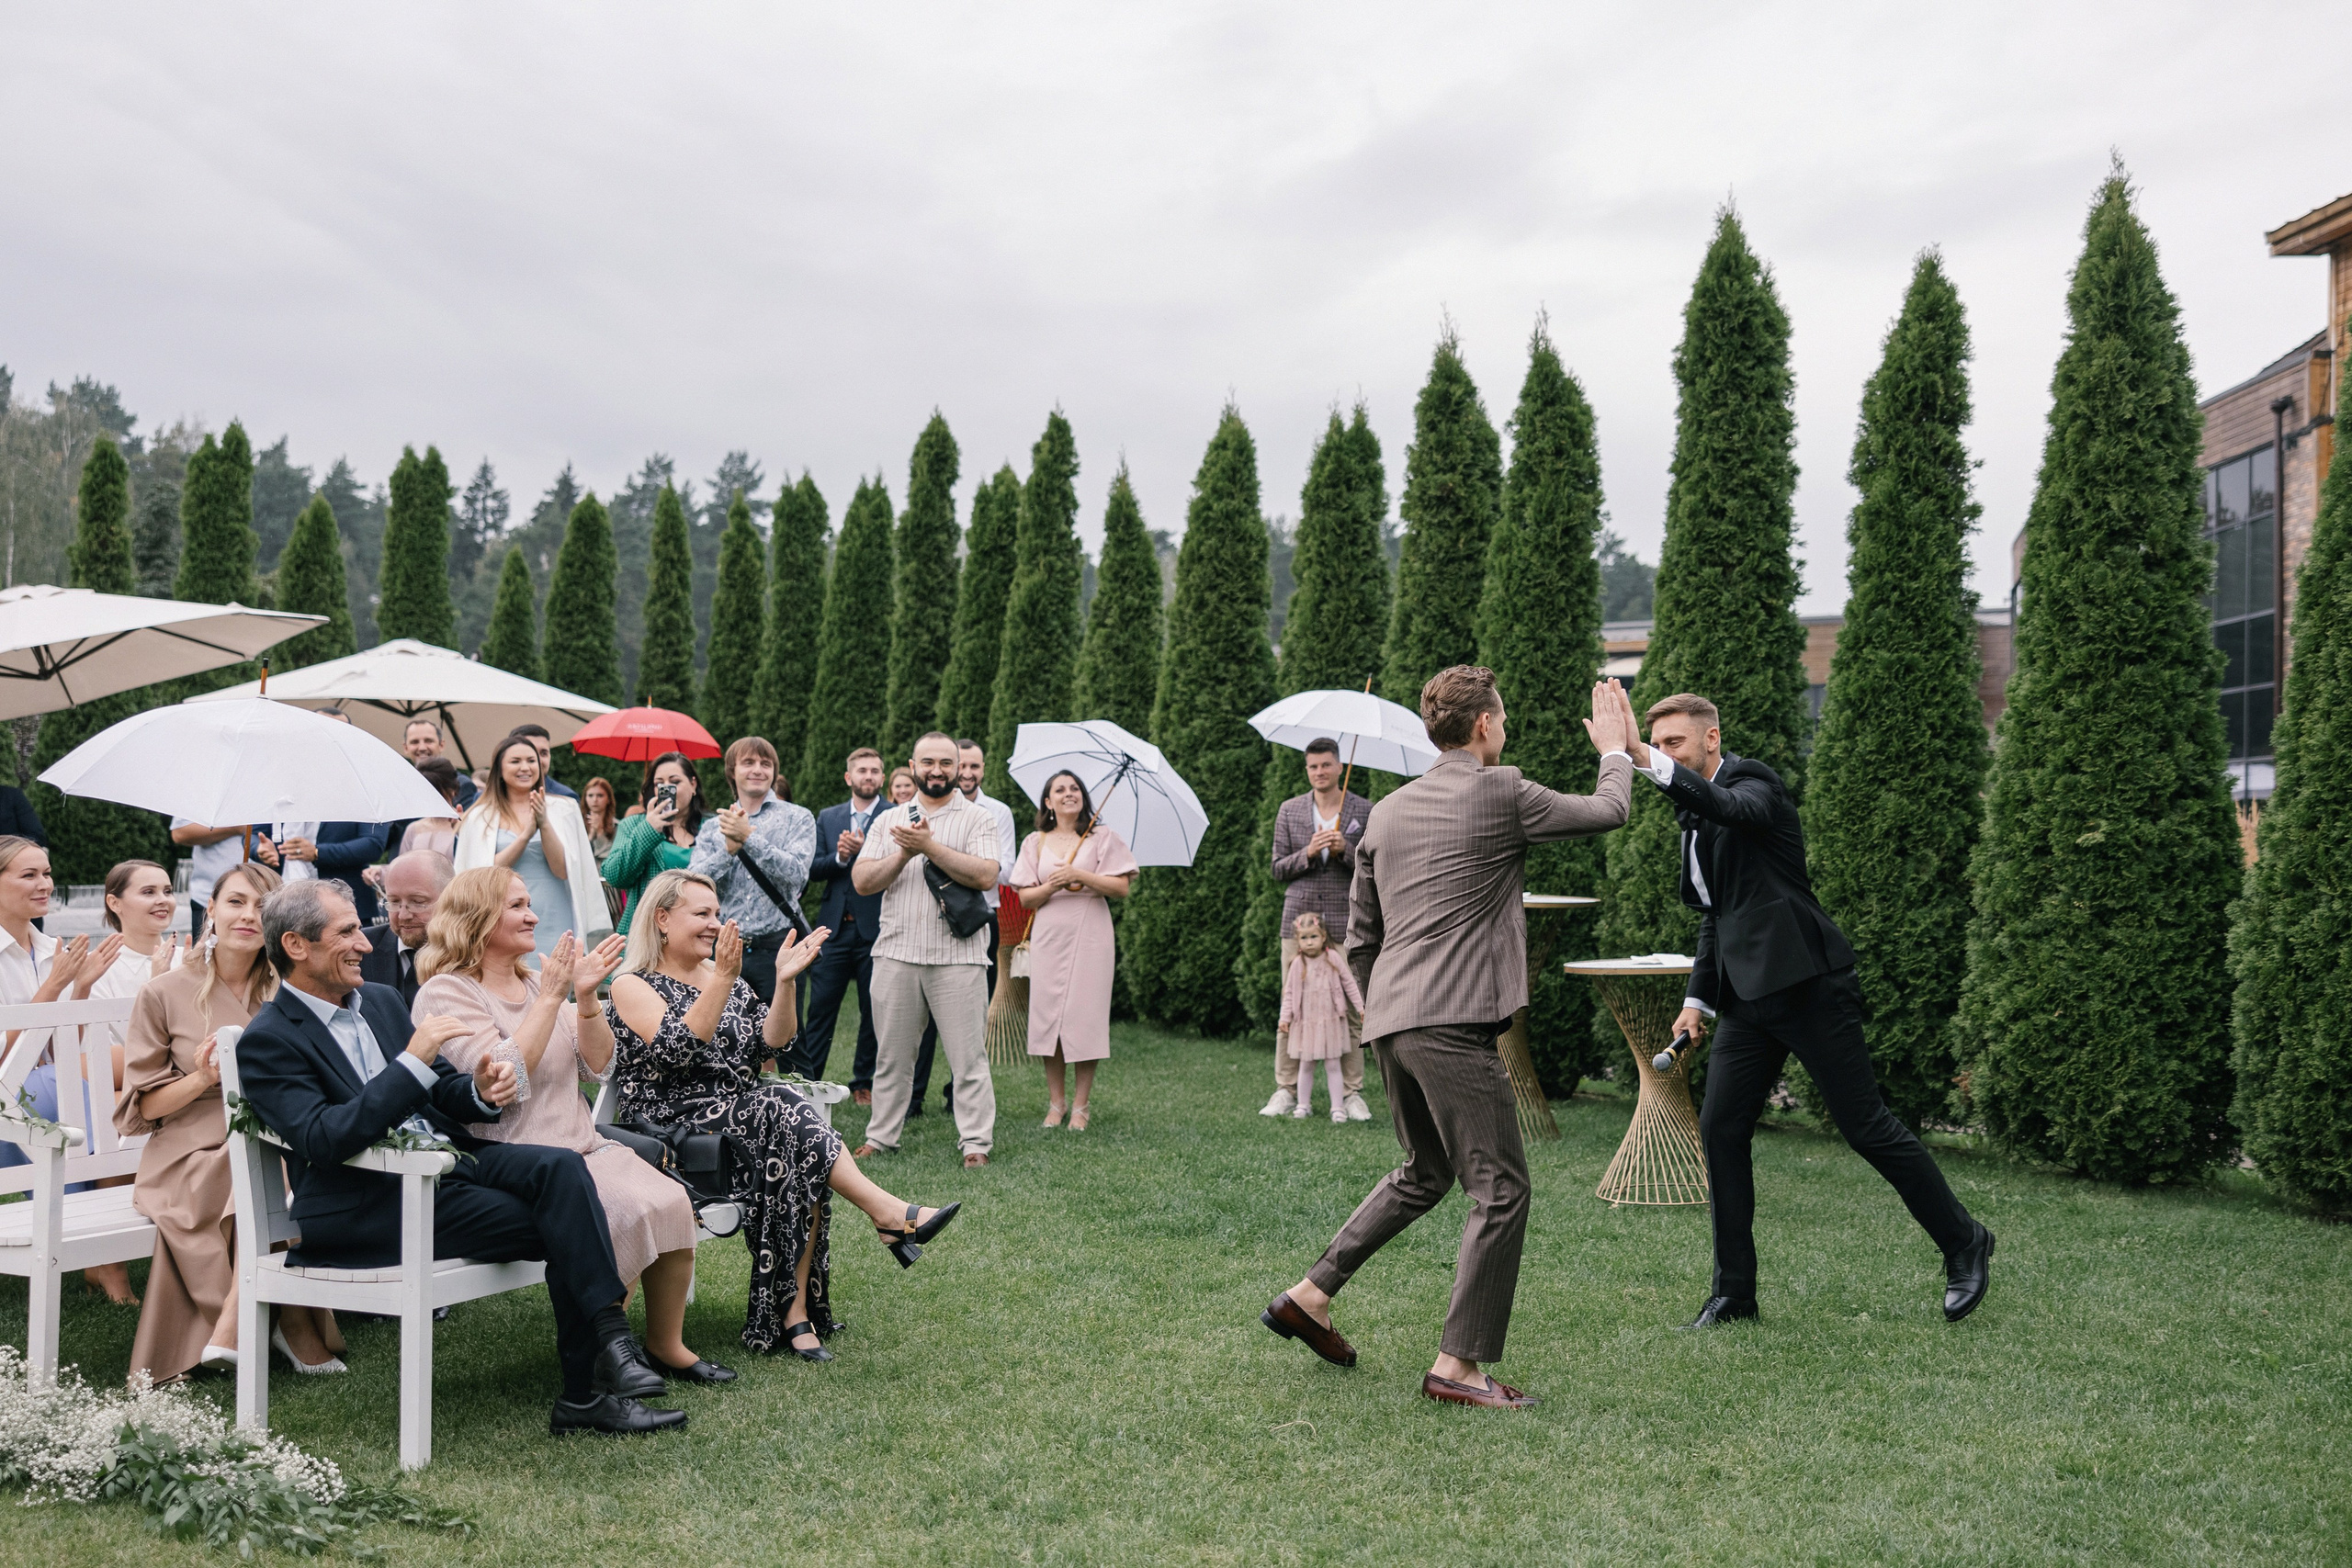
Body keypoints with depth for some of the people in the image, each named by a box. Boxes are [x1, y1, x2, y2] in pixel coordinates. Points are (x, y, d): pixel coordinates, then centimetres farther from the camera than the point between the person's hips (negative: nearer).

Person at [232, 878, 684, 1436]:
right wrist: (413, 1063, -24)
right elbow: (323, 1140, -20)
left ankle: (594, 1374, -26)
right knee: (561, 1230, -23)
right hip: (367, 1206, -7)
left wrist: (481, 1091, -4)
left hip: (448, 1158, 7)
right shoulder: (268, 1041, -7)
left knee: (561, 1166, -24)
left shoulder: (382, 1000, 17)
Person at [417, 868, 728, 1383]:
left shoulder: (537, 982, 18)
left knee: (671, 1202, -18)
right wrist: (551, 998, -15)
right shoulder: (446, 992, -3)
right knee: (625, 1212, -29)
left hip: (583, 1147, 7)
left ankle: (667, 1344, -4)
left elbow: (598, 1066, 12)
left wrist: (586, 996, -3)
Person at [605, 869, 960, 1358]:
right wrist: (722, 980, -26)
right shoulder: (632, 985, -1)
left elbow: (768, 1046, 9)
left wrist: (784, 981, -5)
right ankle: (886, 1212, -28)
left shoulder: (723, 976, 20)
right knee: (787, 1109, -31)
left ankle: (794, 1312, -27)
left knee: (797, 1164, -27)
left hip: (742, 1121, 6)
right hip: (673, 1128, -6)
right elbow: (675, 1050, -18)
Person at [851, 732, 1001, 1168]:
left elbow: (985, 875, -12)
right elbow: (862, 881, 6)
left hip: (957, 956, -3)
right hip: (896, 953, 3)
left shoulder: (976, 819, 5)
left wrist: (930, 847, -15)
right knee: (892, 1055, 9)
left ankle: (976, 1143, 2)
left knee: (968, 1057, -3)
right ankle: (882, 1137, 19)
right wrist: (904, 854, -9)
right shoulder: (889, 821, 15)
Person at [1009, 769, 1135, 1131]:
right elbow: (1024, 898, 7)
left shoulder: (1102, 838, 6)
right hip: (1048, 937, 2)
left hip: (1089, 936, -2)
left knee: (1085, 1017, -5)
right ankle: (1055, 1101, 8)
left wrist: (1079, 875, -12)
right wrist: (1050, 887, -11)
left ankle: (1081, 1104, 2)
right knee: (1048, 1015, -1)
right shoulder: (1036, 843, 13)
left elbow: (1121, 887, -3)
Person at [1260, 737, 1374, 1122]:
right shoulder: (1290, 811, 11)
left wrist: (1345, 850, -12)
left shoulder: (1363, 811, 6)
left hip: (1345, 922, -1)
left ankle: (1353, 1093, 5)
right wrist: (1307, 853, -9)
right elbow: (1278, 870, 9)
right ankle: (1286, 1090, 9)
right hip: (1299, 916, 1)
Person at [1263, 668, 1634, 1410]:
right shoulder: (1502, 793, -4)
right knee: (1500, 1189, -1)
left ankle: (1310, 1295, 23)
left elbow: (1359, 939, 18)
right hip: (1453, 1024, -8)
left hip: (1391, 1022, 8)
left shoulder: (1387, 812, 15)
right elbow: (1608, 812, 10)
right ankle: (1458, 1365, -1)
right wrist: (1616, 750, 28)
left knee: (1424, 1174, 23)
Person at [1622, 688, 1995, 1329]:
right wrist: (1698, 998, 15)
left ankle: (1964, 1241, 18)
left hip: (1807, 986, -8)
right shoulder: (1693, 818, 17)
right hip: (1748, 998, 8)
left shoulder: (1753, 782, -8)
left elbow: (1731, 810, -35)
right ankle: (1734, 1292, 10)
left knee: (1867, 1125, -2)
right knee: (1720, 1130, 1)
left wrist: (1646, 760, -43)